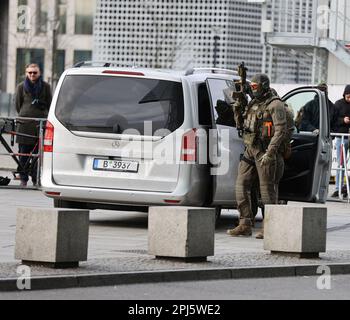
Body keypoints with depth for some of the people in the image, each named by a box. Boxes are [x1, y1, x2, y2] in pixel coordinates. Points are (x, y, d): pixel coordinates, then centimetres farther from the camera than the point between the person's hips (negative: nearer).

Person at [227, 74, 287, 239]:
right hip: (250, 151, 8)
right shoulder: (252, 105, 17)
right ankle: (245, 225, 2)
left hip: (265, 152, -8)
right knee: (241, 185, 0)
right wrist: (237, 110, 7)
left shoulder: (275, 105, -8)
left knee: (267, 189, -4)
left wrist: (269, 152, -23)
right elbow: (242, 125, 25)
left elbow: (281, 131, -15)